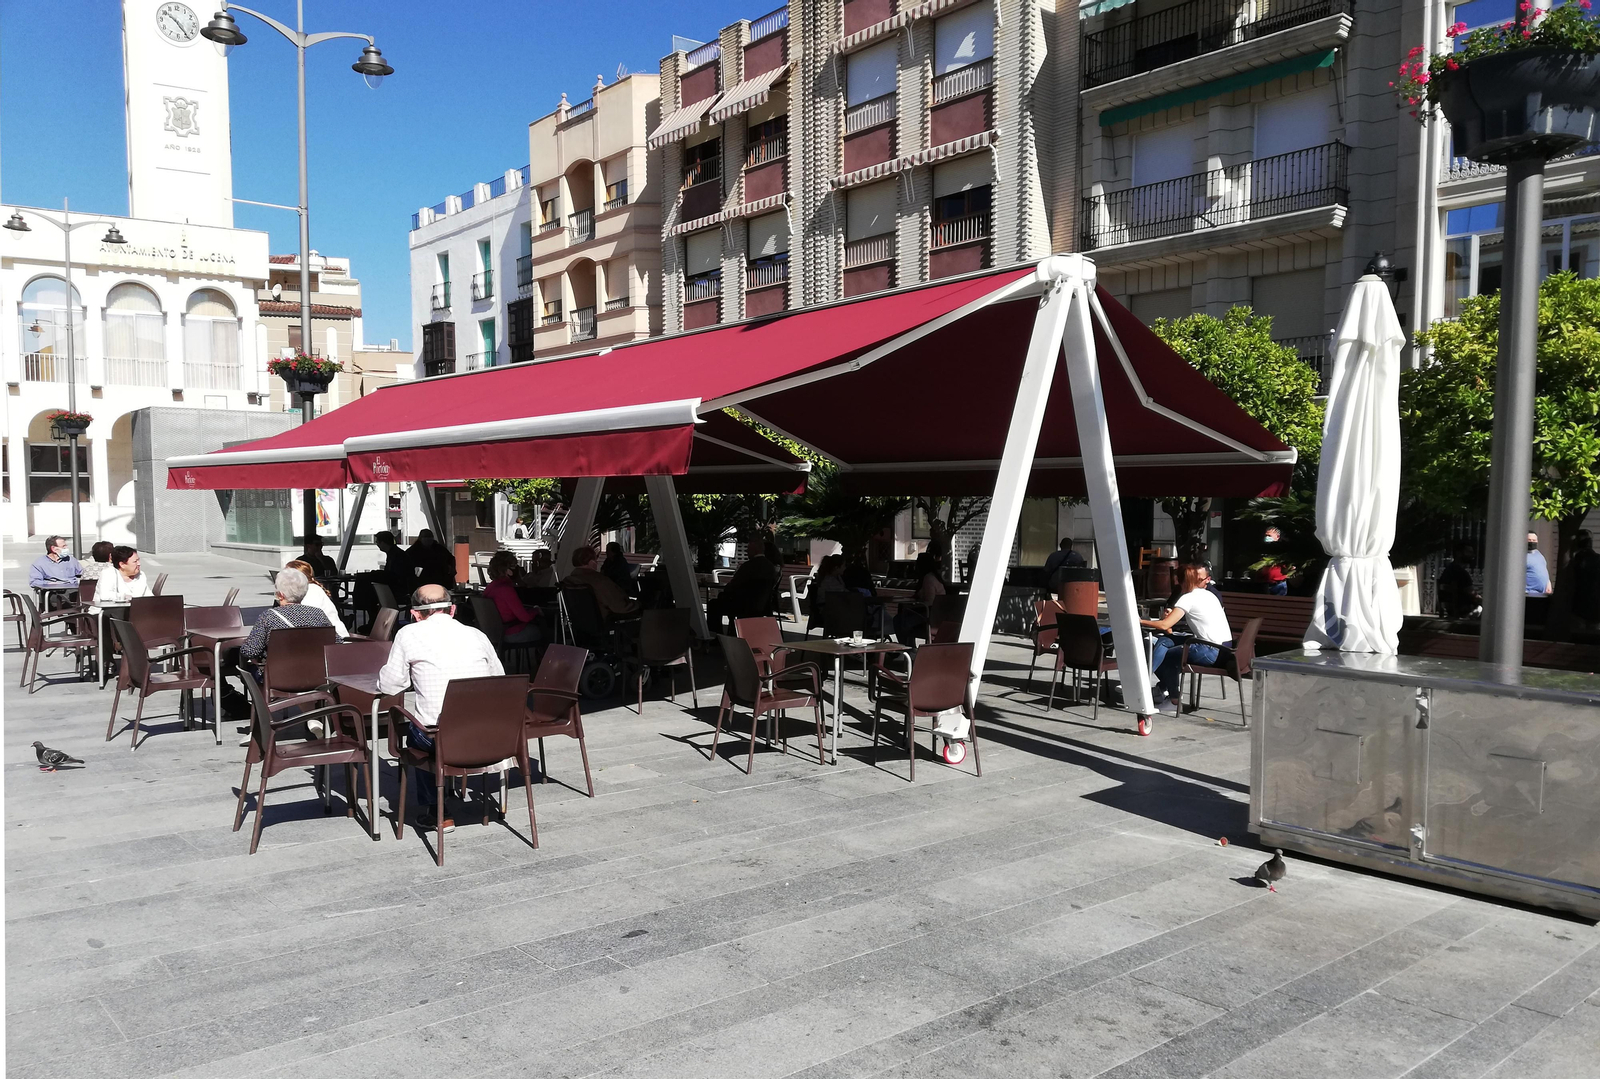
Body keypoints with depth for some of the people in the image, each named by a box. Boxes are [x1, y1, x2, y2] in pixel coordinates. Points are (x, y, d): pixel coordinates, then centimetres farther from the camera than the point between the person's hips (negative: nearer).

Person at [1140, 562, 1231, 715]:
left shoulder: (1188, 598, -11)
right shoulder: (1209, 595, 17)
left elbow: (1164, 625, -16)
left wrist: (1140, 622, -2)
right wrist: (1172, 615, 10)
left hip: (1211, 652, -9)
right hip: (1224, 649, 9)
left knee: (1167, 655, 5)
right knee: (1164, 641, 8)